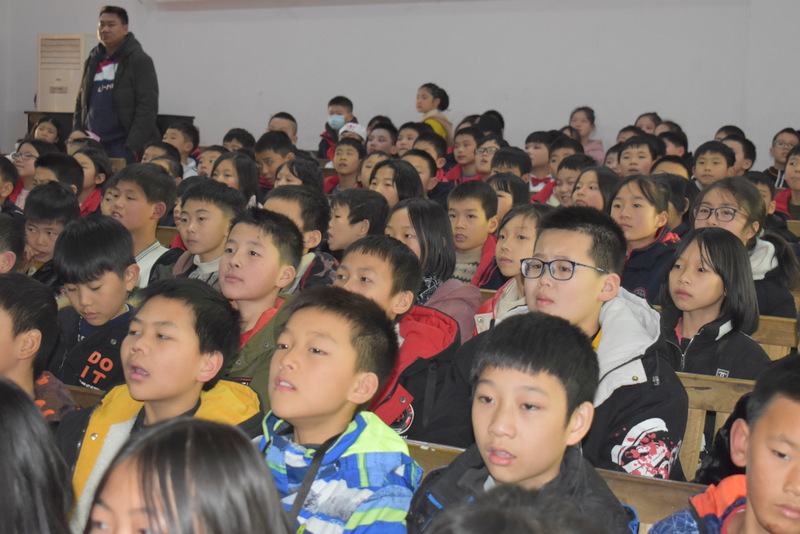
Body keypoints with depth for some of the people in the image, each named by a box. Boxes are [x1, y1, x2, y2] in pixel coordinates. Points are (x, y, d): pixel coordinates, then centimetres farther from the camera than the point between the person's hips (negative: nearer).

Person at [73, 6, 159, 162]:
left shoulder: (140, 60, -3)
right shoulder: (92, 62, 16)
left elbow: (148, 108, -11)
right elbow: (80, 105, 21)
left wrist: (132, 147, -18)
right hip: (92, 147, 6)